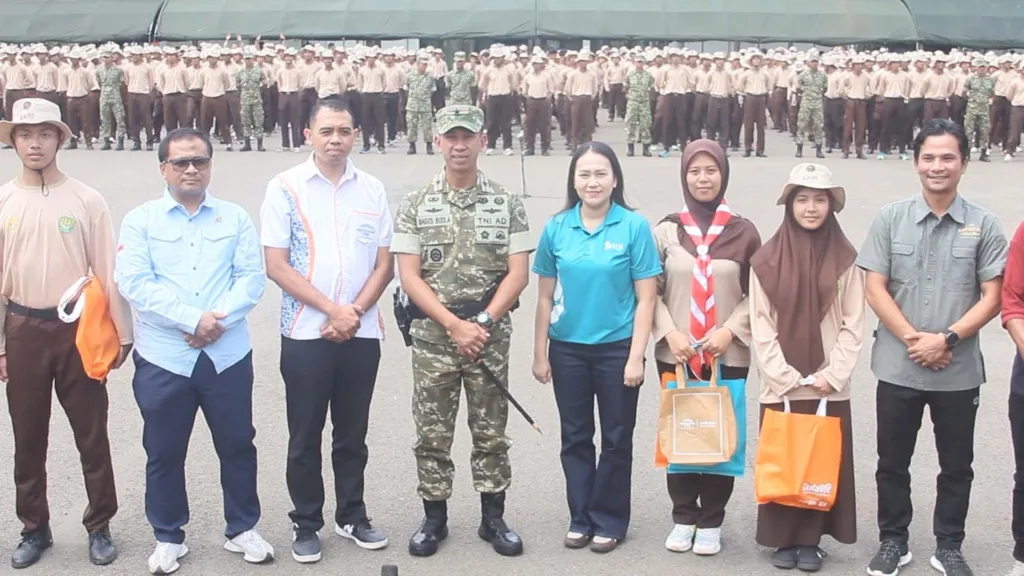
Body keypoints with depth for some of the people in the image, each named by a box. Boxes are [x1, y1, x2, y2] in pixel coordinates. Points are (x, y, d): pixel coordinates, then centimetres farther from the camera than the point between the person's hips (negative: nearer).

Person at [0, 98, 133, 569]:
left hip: (77, 329, -1)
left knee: (92, 435, 7)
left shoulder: (86, 200, -3)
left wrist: (122, 333, -2)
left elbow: (107, 271, -2)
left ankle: (99, 526, 22)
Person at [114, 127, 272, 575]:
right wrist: (193, 319, -18)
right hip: (163, 358, -1)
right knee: (164, 451, 9)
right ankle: (168, 537, 25)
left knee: (237, 445, 10)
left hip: (228, 355, 1)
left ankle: (243, 529, 27)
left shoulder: (235, 218, 8)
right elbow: (134, 282, -10)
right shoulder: (140, 220, 2)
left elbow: (252, 278, -1)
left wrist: (219, 320, -17)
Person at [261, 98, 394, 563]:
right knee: (305, 437, 6)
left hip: (362, 333, 3)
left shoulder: (373, 190, 5)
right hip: (306, 333, -2)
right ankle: (306, 525, 19)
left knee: (352, 434, 13)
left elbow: (385, 264, 5)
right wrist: (333, 310, -14)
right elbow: (277, 266, -8)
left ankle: (352, 517, 27)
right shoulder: (285, 188, -3)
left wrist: (354, 313, -10)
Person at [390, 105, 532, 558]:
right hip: (432, 338, 0)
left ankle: (493, 519, 20)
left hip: (491, 338, 0)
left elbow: (518, 274, -3)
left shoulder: (507, 205, 2)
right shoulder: (415, 206, 1)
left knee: (491, 432, 8)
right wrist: (454, 325, -14)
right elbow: (409, 277, -5)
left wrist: (481, 323, -13)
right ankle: (434, 518, 20)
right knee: (432, 434, 7)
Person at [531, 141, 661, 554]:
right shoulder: (556, 228, -1)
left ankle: (609, 521, 23)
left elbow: (646, 298, -7)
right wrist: (539, 354, 4)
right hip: (567, 349, 3)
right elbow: (545, 297, 5)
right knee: (575, 437, 13)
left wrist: (636, 357, -11)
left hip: (616, 348, -2)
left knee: (616, 439, 8)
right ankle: (580, 518, 26)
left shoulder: (634, 227, -8)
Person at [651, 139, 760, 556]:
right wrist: (669, 332, -10)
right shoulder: (666, 230, 4)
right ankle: (683, 517, 21)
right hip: (675, 354, 1)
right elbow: (652, 291, 3)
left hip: (729, 355, -1)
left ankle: (711, 521, 18)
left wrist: (729, 331, -9)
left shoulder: (744, 232, 2)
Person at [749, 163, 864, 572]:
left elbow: (853, 325, 1)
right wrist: (785, 376, -9)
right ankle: (784, 538, 15)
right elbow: (761, 325, -2)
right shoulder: (767, 259, -1)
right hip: (780, 386, 0)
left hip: (829, 387, 1)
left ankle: (811, 539, 15)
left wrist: (832, 375, -8)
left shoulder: (844, 259, 1)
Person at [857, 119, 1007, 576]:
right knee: (892, 462, 11)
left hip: (959, 371, 0)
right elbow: (874, 289, -3)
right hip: (897, 367, 0)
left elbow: (992, 297, -4)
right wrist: (912, 339, -12)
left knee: (956, 466, 11)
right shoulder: (890, 219, 0)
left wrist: (947, 339, -15)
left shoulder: (983, 225, -2)